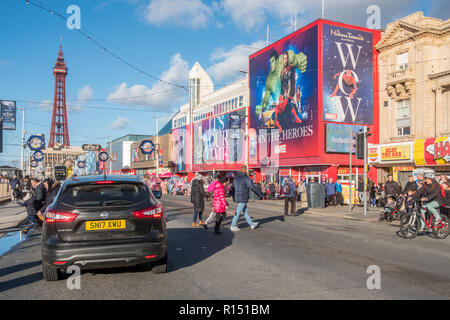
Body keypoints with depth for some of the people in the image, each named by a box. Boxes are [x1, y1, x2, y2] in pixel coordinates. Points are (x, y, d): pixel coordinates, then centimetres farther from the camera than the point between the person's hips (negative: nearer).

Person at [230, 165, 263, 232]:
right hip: (243, 198, -8)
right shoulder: (246, 178, -12)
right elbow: (253, 187, -12)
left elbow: (233, 188, 14)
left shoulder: (236, 178, 10)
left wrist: (233, 197, 20)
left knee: (245, 211, 15)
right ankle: (233, 226, 5)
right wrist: (260, 195, -5)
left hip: (237, 197, 8)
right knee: (238, 212, -1)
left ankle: (252, 224, 24)